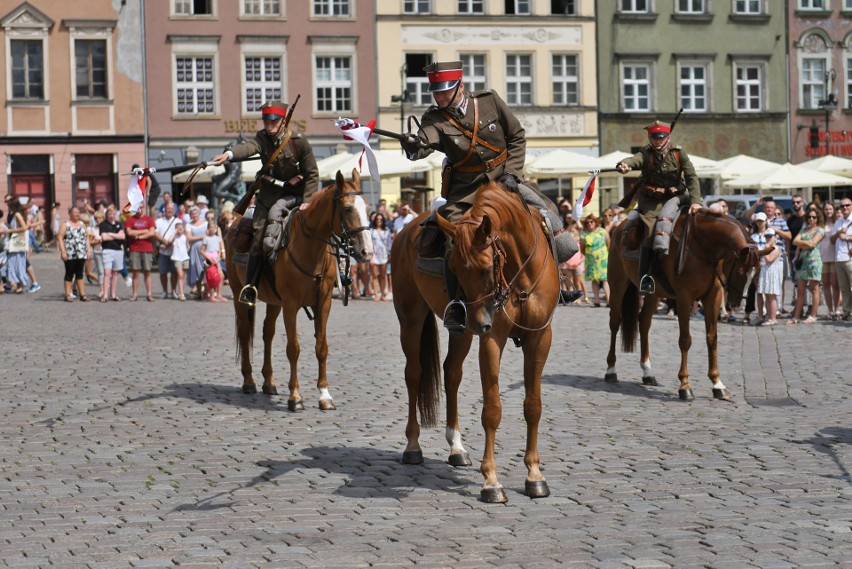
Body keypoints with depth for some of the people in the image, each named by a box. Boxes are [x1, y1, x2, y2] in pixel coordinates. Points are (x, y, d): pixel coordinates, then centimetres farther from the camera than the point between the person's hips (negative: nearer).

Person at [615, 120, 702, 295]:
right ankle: (644, 277, -20)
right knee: (651, 232, -20)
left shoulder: (679, 153, -1)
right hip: (651, 201, -3)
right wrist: (624, 165, -54)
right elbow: (635, 159, -28)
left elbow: (692, 177, -7)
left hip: (675, 197, 3)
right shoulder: (646, 153, -5)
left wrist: (695, 201, -20)